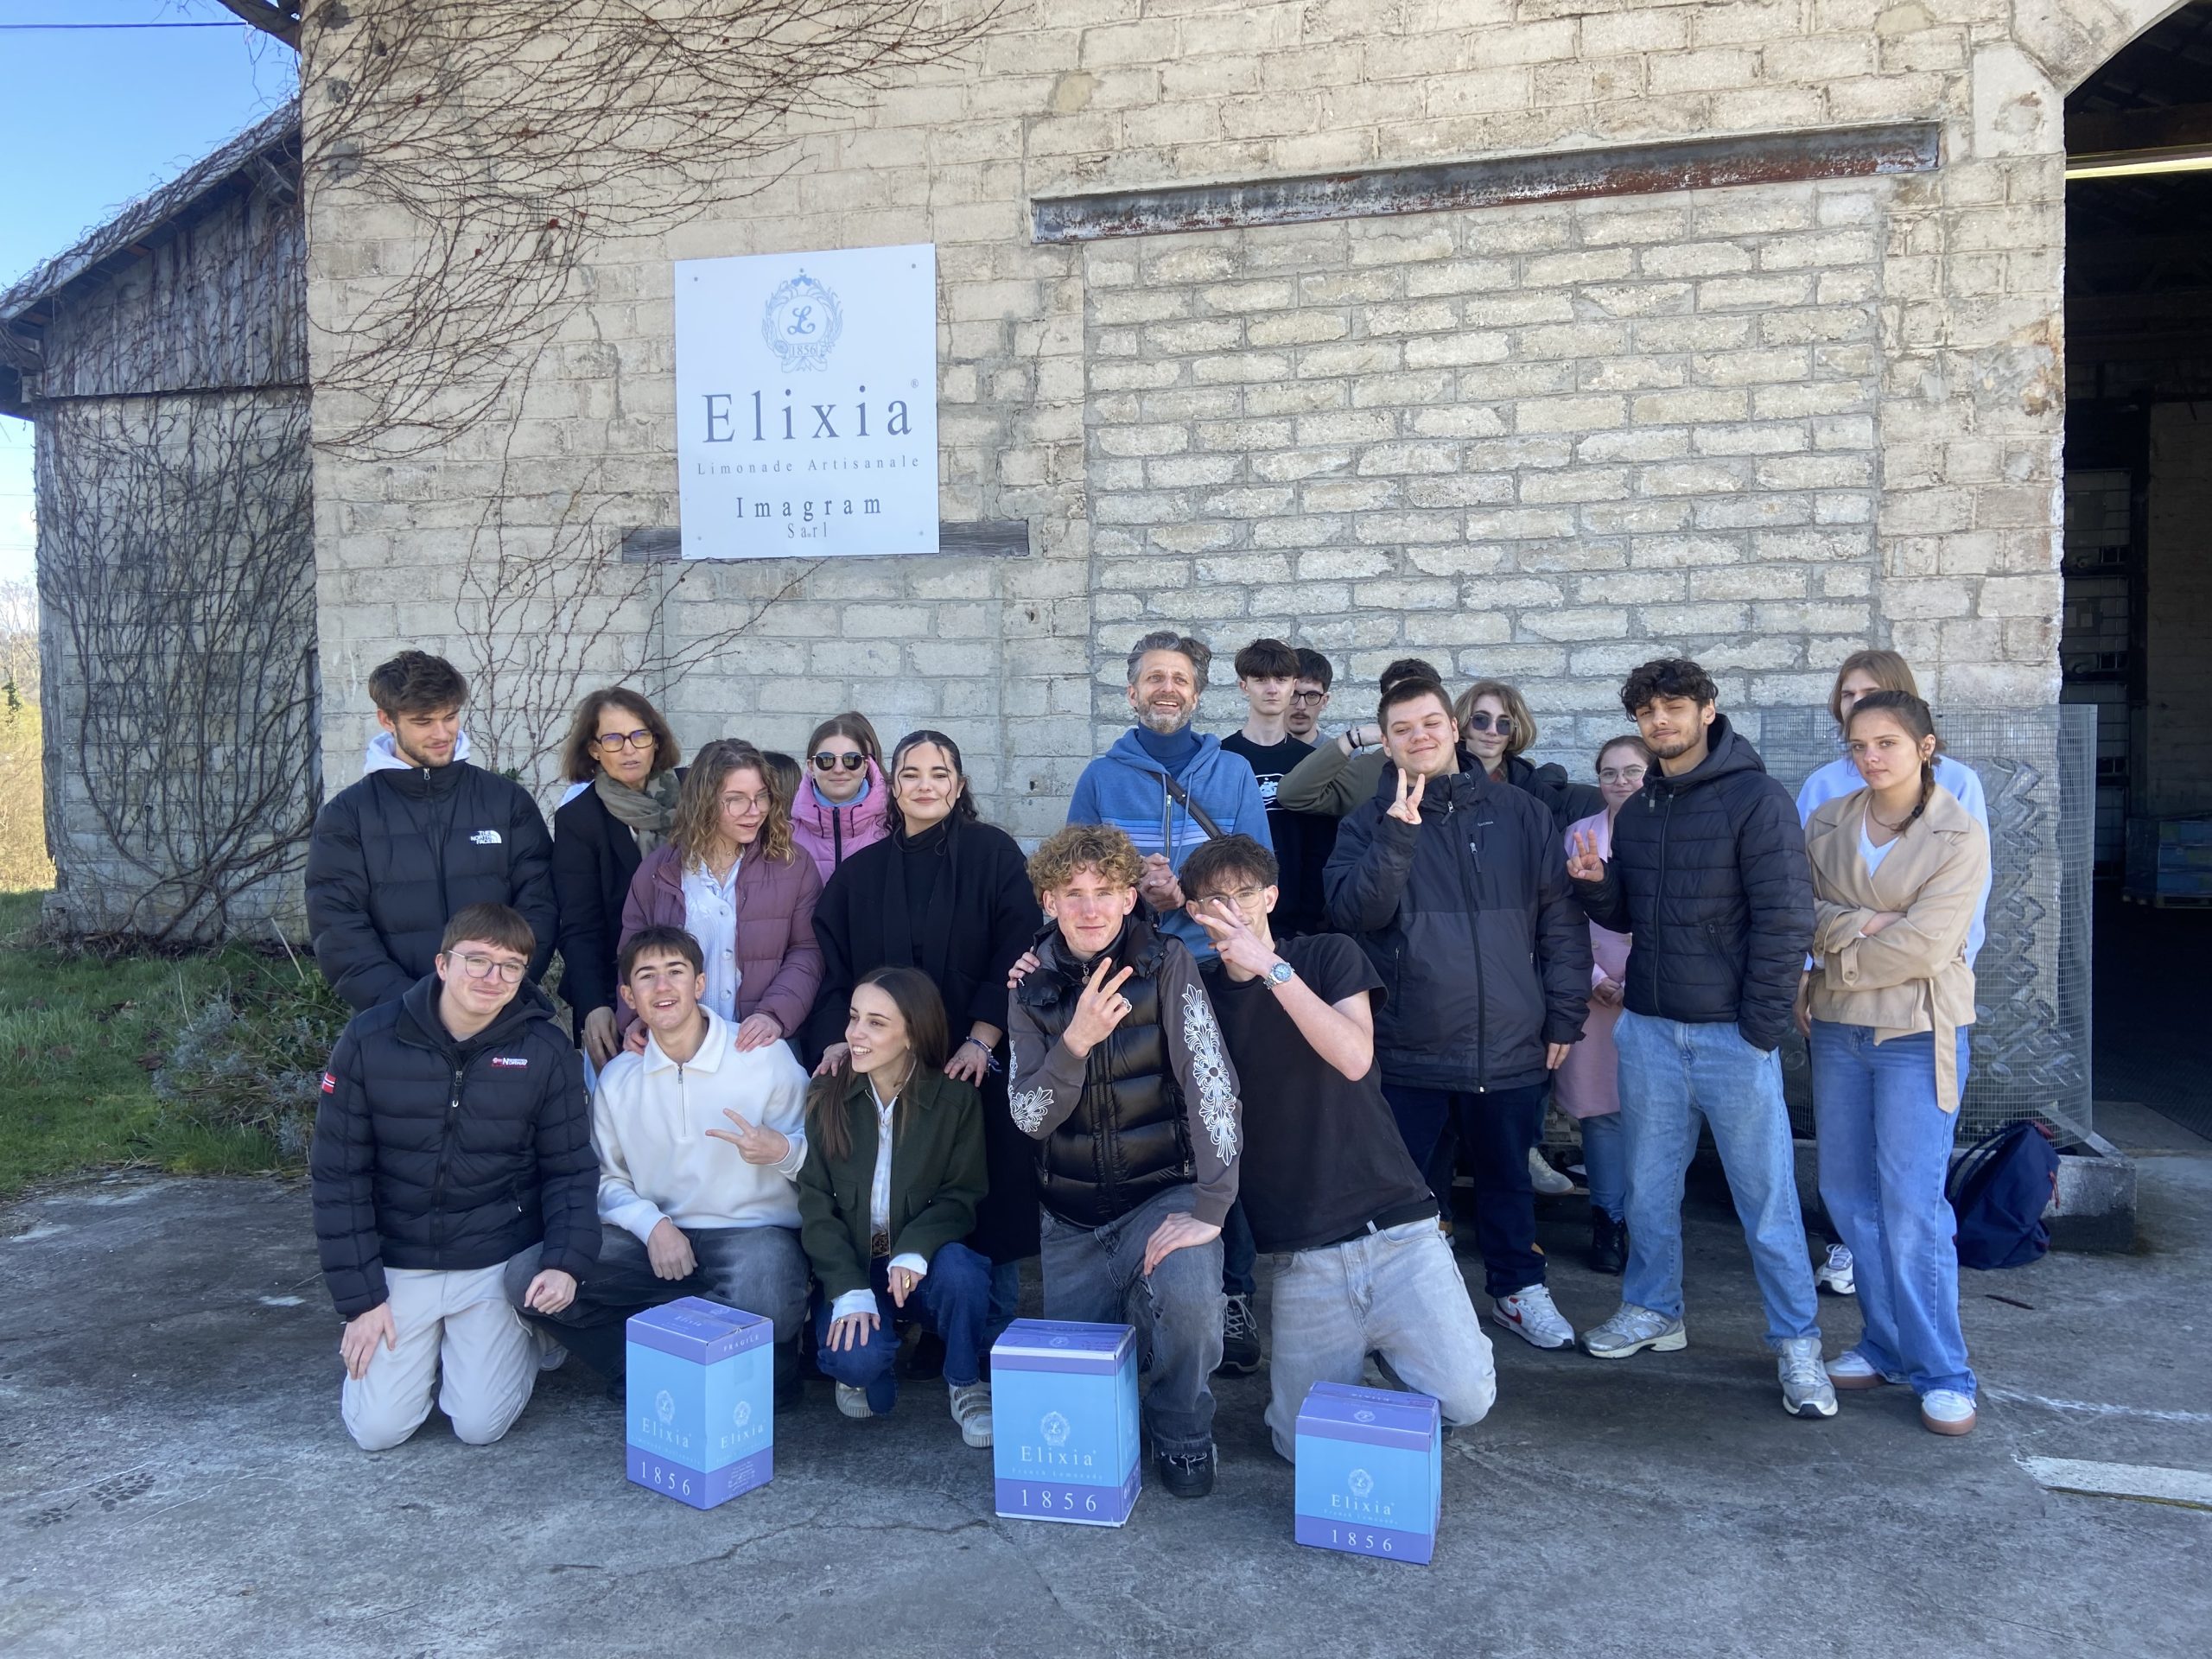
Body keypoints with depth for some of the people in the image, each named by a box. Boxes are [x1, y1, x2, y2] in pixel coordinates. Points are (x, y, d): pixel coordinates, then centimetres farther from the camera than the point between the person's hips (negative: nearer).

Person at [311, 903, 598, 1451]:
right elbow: (337, 1174, -4)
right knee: (376, 1428, -4)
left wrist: (565, 1262, -17)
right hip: (398, 1266, 1)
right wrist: (360, 1298, -7)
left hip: (500, 1263, -1)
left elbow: (570, 1170, -1)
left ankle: (519, 1338, 24)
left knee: (481, 1424, -7)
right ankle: (426, 1348, 27)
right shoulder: (370, 1039, -9)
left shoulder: (545, 1052, -9)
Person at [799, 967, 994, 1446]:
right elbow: (815, 1204, -6)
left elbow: (962, 1195, -7)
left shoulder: (956, 1100, -6)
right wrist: (850, 1290, -19)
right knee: (858, 1359, -29)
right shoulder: (826, 1098, -4)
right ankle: (868, 1374, 10)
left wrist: (915, 1250, -28)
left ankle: (966, 1385, -6)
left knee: (958, 1268, -34)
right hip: (850, 1268, 0)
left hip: (921, 1268, 0)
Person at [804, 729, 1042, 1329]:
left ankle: (991, 1345, 13)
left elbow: (1015, 954, -5)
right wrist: (835, 1039, -9)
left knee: (986, 1208, -1)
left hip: (973, 1063, -2)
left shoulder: (994, 854, 1)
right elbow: (831, 965, 7)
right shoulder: (859, 873, 11)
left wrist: (981, 1040, -15)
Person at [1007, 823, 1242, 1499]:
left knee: (1189, 1300, -31)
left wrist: (1209, 1208, -25)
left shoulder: (1167, 964, -11)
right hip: (1072, 1215, 3)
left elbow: (1211, 1081, -18)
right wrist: (1076, 1042, -27)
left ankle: (1183, 1433, -1)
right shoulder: (1033, 989, -2)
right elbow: (1029, 1118, -9)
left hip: (1164, 1192, -3)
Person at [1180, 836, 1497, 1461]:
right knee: (1304, 1443, -3)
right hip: (1306, 1258, 2)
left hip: (1395, 1228, -2)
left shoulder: (1329, 956, 1)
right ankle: (1360, 1342, 25)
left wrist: (1272, 967, -21)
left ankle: (1390, 1343, 16)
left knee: (1464, 1397, -15)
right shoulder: (1197, 992, 9)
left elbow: (1354, 1057, -16)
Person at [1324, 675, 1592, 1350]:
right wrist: (1398, 832, -22)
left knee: (1507, 1175, 18)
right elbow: (1354, 912, -13)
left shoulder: (1518, 813, 4)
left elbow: (1561, 920, 5)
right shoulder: (1369, 824, 2)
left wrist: (1564, 1016, 2)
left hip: (1510, 1046, 1)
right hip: (1407, 1049, -1)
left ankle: (1516, 1287, 37)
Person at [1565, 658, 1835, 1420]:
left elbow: (1785, 920, -13)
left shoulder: (1755, 799, -9)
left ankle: (1797, 1341, 14)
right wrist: (1595, 883, -4)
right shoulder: (1636, 813, 11)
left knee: (1767, 1194, 2)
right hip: (1648, 1029, 6)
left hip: (1731, 1034, -6)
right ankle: (1653, 1309, 30)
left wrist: (1761, 1028, -15)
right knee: (1649, 1185, 14)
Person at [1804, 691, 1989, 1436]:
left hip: (1917, 1034, -5)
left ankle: (1942, 1373, 7)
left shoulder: (1959, 836, -9)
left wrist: (1837, 962, -4)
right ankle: (1886, 1345, 24)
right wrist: (1859, 926, -18)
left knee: (1912, 1201, -6)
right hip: (1837, 1028, 5)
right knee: (1847, 1193, 10)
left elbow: (1923, 947, -14)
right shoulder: (1828, 822, 5)